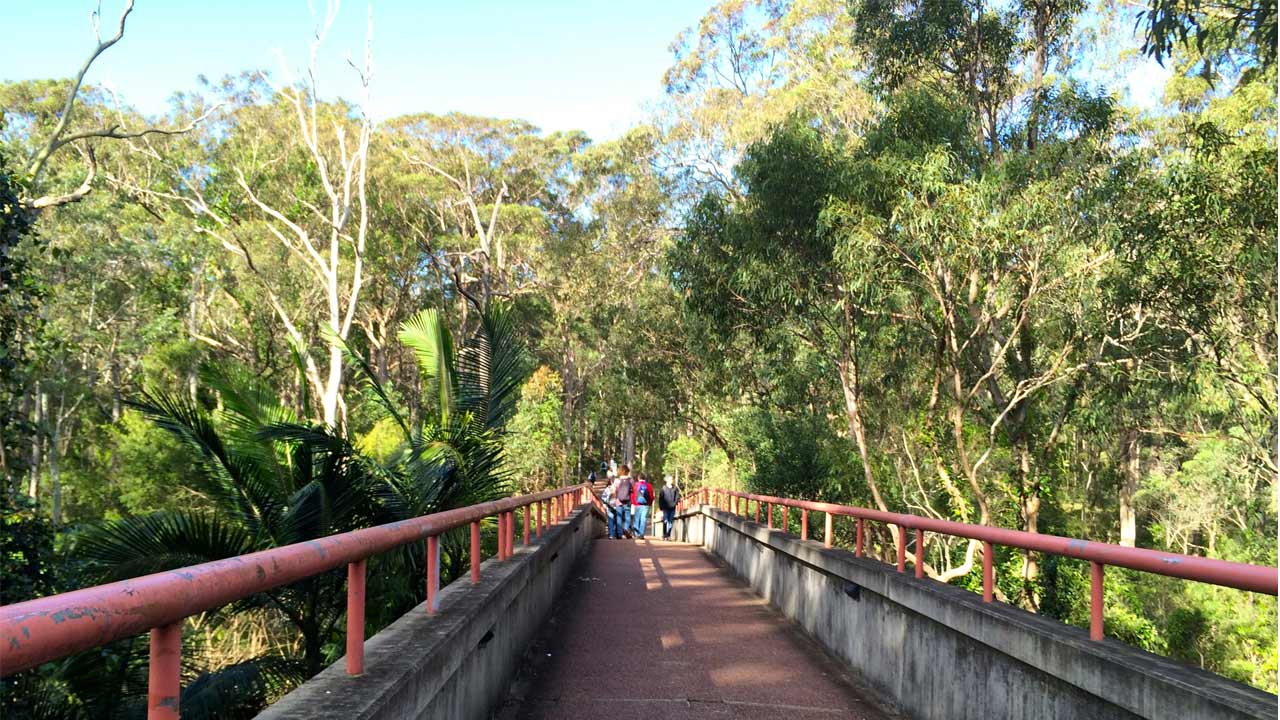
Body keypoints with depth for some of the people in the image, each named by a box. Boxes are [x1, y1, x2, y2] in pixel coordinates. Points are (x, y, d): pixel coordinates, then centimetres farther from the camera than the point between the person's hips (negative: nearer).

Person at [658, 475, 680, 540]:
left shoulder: (675, 488, 6)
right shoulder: (664, 488, -1)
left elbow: (677, 496, 9)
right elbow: (660, 498, 1)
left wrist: (675, 502, -7)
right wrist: (661, 507, -3)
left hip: (672, 508, 3)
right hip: (665, 508, -3)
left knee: (671, 522, 4)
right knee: (665, 521, -7)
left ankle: (668, 535, 11)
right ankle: (664, 535, -3)